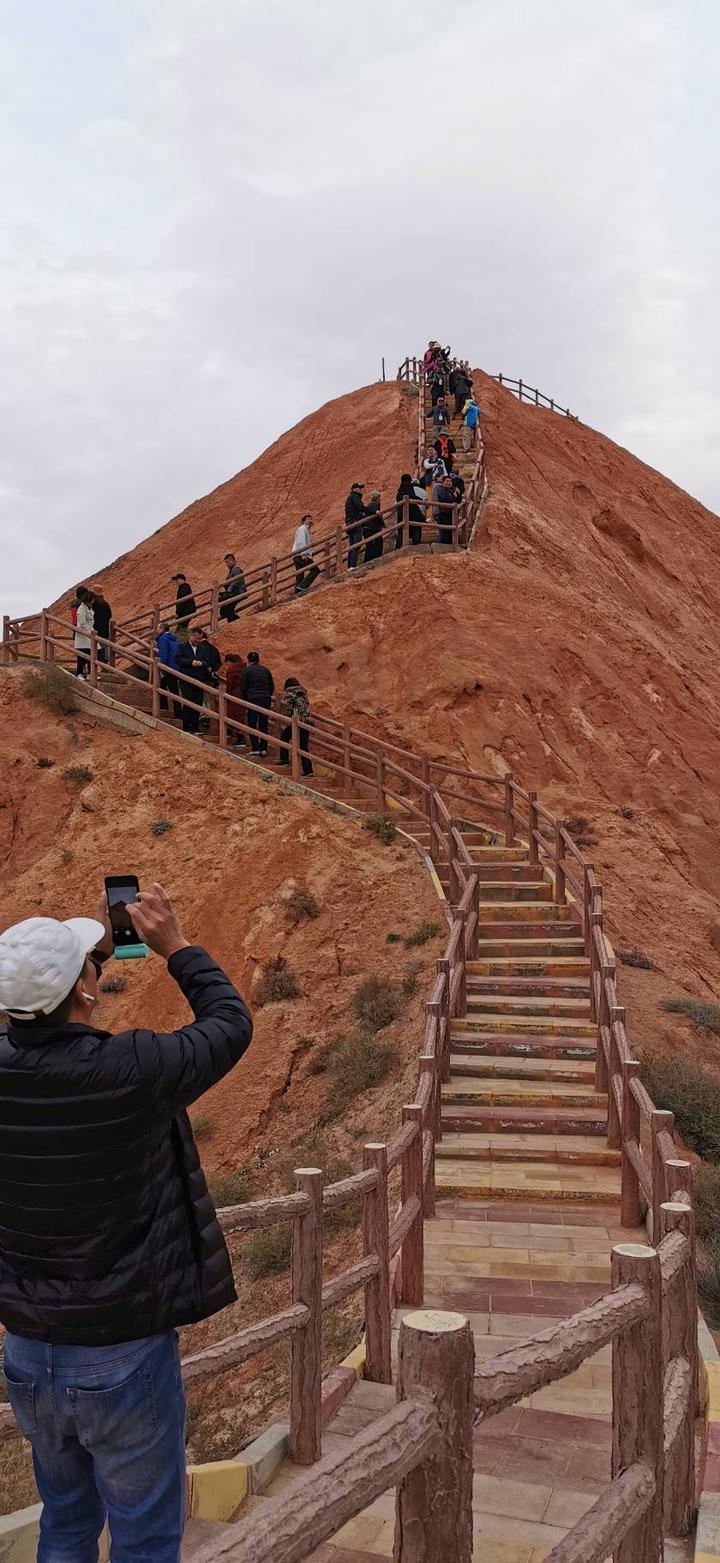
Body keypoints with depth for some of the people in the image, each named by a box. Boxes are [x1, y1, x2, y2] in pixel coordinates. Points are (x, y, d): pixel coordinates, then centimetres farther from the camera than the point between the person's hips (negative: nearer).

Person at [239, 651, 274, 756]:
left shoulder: (246, 671, -2)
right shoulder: (266, 670, 11)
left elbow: (243, 687, -3)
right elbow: (272, 686, 14)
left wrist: (245, 700, 9)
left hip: (253, 700, -4)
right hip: (266, 700, 4)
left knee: (252, 724, 3)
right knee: (264, 725, 8)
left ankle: (255, 748, -3)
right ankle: (263, 749, 4)